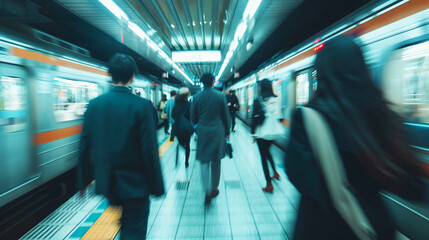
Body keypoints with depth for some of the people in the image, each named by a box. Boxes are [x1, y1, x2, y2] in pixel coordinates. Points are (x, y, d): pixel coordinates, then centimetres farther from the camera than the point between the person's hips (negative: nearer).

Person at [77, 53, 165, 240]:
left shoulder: (94, 104, -3)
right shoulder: (142, 106, -17)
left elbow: (85, 146, 1)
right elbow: (149, 150, -17)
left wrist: (84, 180, 13)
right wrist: (156, 186, -6)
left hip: (105, 181, 6)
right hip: (134, 183, -5)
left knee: (127, 221, 29)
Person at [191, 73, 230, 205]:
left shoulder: (196, 97, -2)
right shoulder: (220, 96, -4)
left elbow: (193, 118, 3)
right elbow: (225, 116, 1)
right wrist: (227, 131, 13)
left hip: (203, 132, 0)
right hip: (217, 132, 0)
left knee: (204, 162, 7)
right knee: (216, 162, 13)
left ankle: (207, 191, -6)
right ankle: (214, 189, 25)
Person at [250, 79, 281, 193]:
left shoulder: (258, 100, -11)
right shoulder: (276, 99, 1)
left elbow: (254, 118, -10)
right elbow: (279, 116, 2)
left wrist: (253, 133, -3)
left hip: (261, 132, -5)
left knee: (263, 156, 5)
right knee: (267, 152, 29)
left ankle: (269, 184, 9)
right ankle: (275, 172, 31)